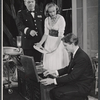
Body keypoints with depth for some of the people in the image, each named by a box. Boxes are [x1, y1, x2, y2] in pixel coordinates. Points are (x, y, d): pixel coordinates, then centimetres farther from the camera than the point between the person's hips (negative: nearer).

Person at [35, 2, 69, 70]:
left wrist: (55, 47, -26)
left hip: (59, 42, -5)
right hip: (49, 42, 5)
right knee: (49, 63, 6)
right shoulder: (47, 19, 4)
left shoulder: (61, 19, -13)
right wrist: (40, 43, -10)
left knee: (58, 63, -4)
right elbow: (46, 34, 4)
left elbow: (60, 35, -18)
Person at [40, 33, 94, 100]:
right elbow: (69, 68, 16)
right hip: (75, 81, 9)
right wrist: (55, 72, 2)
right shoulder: (75, 53, 3)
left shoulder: (82, 58, -25)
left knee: (57, 93, -22)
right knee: (51, 89, -5)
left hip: (82, 87, -9)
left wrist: (54, 80, -27)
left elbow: (73, 76, -27)